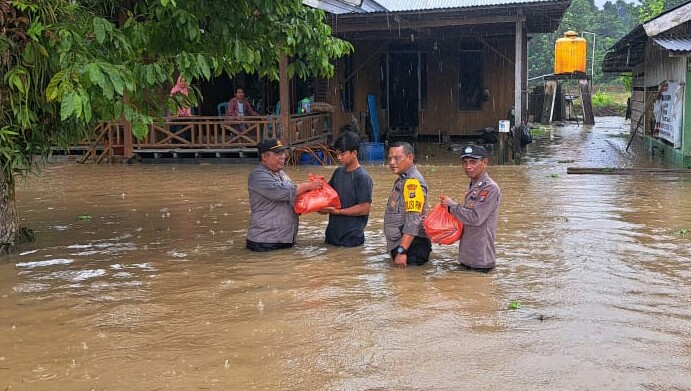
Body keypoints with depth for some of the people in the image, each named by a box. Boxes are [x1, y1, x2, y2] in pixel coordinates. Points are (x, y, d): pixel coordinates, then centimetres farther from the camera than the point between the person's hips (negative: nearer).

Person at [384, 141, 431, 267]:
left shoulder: (413, 182, -17)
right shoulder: (402, 180, 16)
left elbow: (413, 221, -25)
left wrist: (402, 250, -28)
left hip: (411, 247, -10)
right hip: (400, 245, 10)